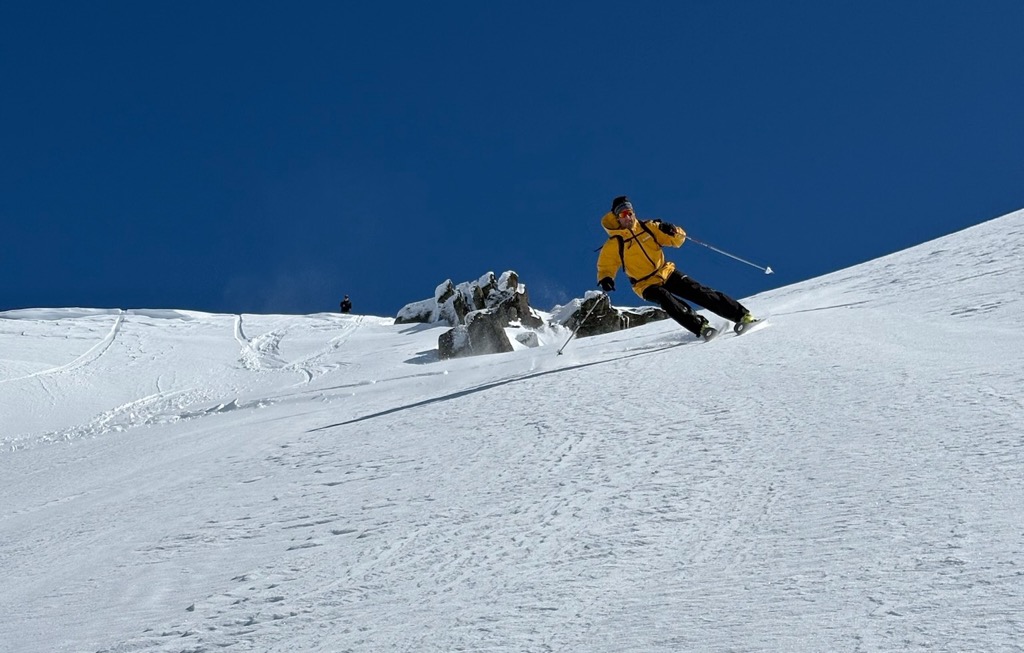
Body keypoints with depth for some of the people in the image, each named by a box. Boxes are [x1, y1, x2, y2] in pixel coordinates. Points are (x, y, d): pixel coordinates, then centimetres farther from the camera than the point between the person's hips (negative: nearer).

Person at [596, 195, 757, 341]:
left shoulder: (648, 227, 0)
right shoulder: (614, 244, -8)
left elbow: (677, 240, 4)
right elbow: (605, 267, 0)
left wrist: (672, 231, -19)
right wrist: (605, 279, -22)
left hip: (666, 273, 2)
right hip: (646, 285, -2)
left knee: (698, 291, -11)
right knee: (667, 301, -32)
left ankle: (742, 315, -9)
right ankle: (700, 327, -36)